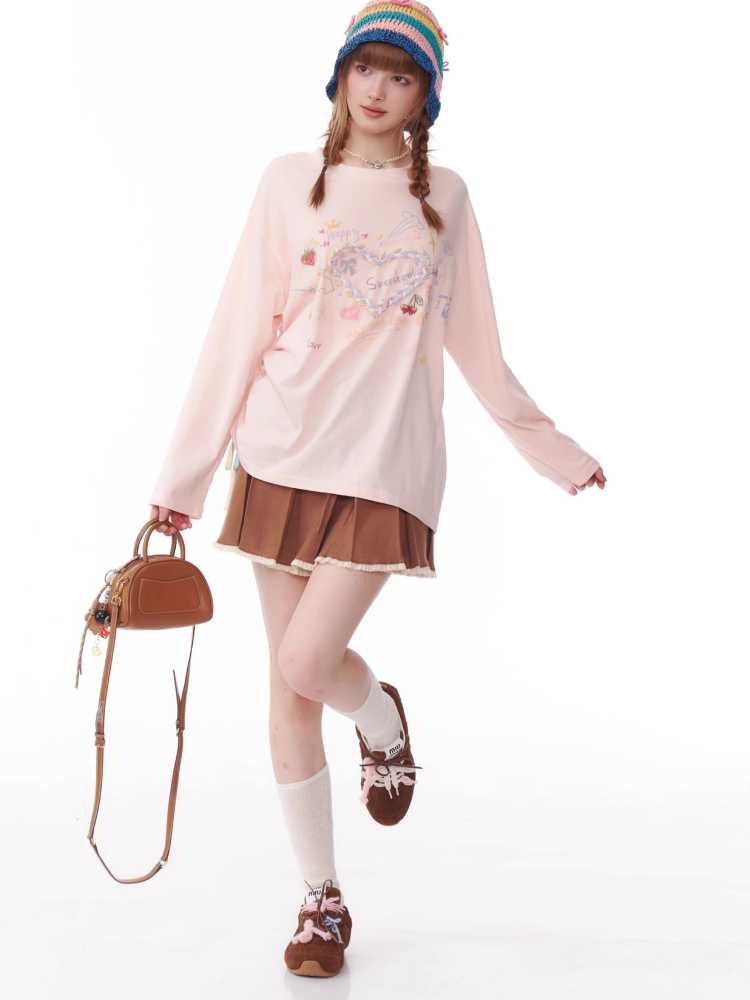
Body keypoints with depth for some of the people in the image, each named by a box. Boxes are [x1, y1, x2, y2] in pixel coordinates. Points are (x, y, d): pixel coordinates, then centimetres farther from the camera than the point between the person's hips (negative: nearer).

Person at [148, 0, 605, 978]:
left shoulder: (445, 196, 8)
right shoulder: (290, 181, 5)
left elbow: (475, 343, 15)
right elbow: (238, 333, 3)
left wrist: (552, 448, 21)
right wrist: (185, 474, 2)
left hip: (384, 464, -1)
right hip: (281, 455, 1)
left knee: (308, 664, -15)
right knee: (289, 690, 4)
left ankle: (383, 719, 21)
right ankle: (322, 899, 20)